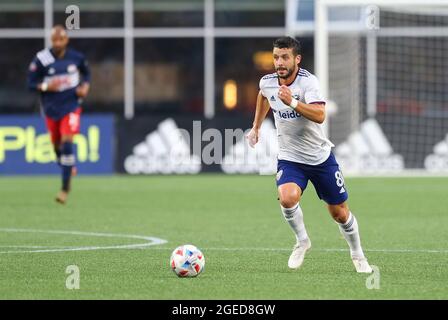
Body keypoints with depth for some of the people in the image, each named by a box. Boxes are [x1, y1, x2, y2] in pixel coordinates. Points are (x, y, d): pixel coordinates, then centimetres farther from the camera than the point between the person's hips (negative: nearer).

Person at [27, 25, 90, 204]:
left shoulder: (76, 58, -5)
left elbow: (86, 73, 15)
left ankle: (65, 188, -13)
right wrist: (46, 87, -24)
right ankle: (69, 167, 47)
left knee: (67, 141, -17)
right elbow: (31, 84, -6)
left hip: (71, 106, -1)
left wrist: (85, 86, -4)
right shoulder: (41, 60, -11)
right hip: (51, 109, 1)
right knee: (57, 145, 11)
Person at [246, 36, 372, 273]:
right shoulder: (267, 82, -5)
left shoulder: (308, 81, -20)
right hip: (289, 158, 2)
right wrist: (256, 127, 29)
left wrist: (292, 102, -48)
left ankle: (357, 255, 33)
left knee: (339, 213, 7)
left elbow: (320, 115, -36)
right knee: (287, 198, -28)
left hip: (321, 156, -2)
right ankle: (302, 241, -1)